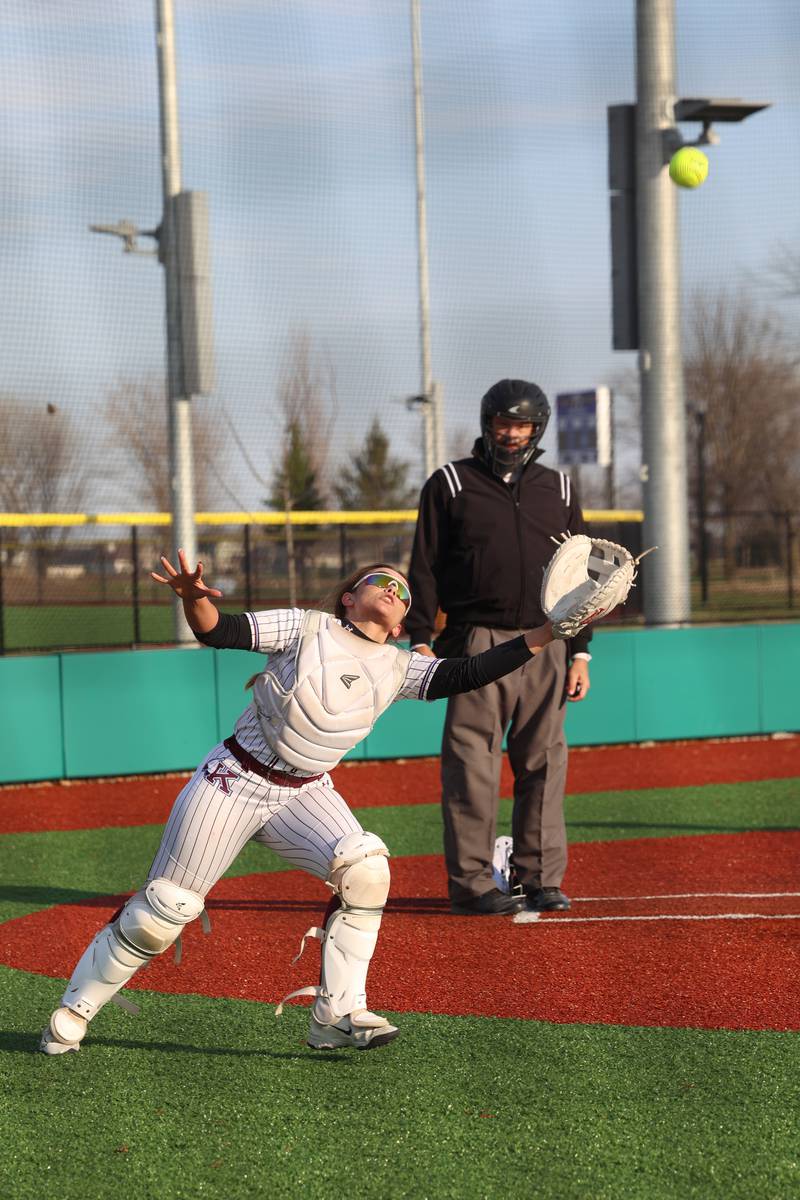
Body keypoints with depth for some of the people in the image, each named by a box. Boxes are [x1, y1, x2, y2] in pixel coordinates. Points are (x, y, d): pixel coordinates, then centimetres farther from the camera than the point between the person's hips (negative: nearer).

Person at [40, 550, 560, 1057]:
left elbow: (467, 673, -8)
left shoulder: (399, 670, 4)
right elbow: (219, 632, -17)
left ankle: (337, 1016, -14)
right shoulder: (308, 628, -9)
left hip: (304, 795, 4)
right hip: (234, 781, -4)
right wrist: (195, 598, -40)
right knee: (164, 910, -4)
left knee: (365, 868, -21)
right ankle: (76, 1009, 14)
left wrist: (545, 635, -17)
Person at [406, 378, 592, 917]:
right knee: (472, 766, -5)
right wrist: (420, 641, -6)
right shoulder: (451, 484, 6)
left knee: (543, 765, 4)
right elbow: (425, 569, 3)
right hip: (478, 643, -3)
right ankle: (472, 883, 0)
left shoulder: (559, 489, 14)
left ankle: (541, 879, 11)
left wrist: (580, 653, 8)